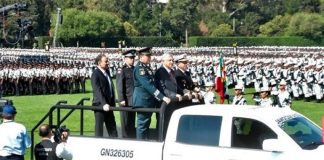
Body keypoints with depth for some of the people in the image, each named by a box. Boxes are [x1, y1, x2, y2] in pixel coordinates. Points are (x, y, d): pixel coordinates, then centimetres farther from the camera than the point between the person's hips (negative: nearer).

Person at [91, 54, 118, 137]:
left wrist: (112, 102, 11)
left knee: (112, 126, 12)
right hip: (100, 105, -8)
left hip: (109, 104, 8)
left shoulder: (107, 72, 10)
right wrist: (104, 104, -30)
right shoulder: (95, 74, -15)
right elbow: (97, 91, -23)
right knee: (99, 127, 3)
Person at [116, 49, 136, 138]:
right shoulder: (122, 70, -6)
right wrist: (121, 100, -15)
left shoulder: (135, 69, 12)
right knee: (126, 123, 0)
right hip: (126, 101, -6)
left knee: (132, 122, 12)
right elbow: (119, 86, -10)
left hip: (133, 100, 6)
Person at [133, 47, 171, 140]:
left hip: (149, 101, 9)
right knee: (142, 124, -3)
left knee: (146, 124, 15)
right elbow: (148, 85, -24)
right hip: (142, 101, -9)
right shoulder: (139, 68, -17)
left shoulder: (147, 67, 13)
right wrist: (162, 97, -26)